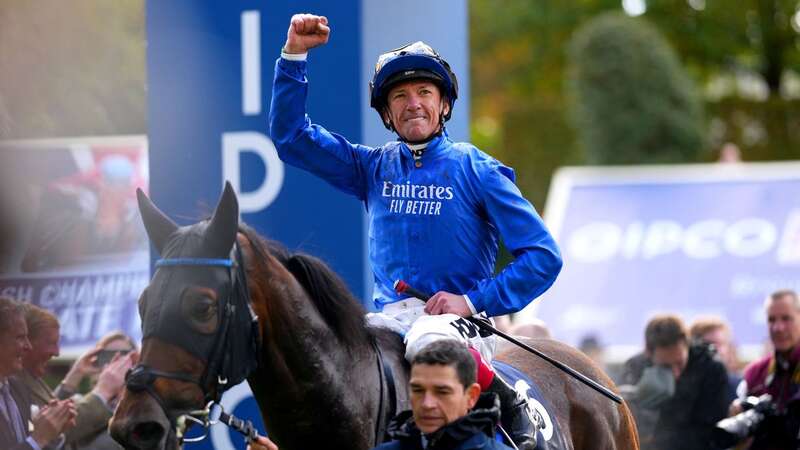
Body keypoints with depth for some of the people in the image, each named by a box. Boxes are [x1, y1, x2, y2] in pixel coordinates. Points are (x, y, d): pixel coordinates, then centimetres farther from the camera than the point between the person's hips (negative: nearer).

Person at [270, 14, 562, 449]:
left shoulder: (475, 170, 1)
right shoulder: (373, 168, 13)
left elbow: (543, 256, -2)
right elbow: (291, 136, 10)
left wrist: (474, 301, -12)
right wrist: (294, 56, -1)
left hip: (456, 317, -5)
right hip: (389, 316, 5)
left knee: (429, 342, -39)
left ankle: (510, 407, -15)